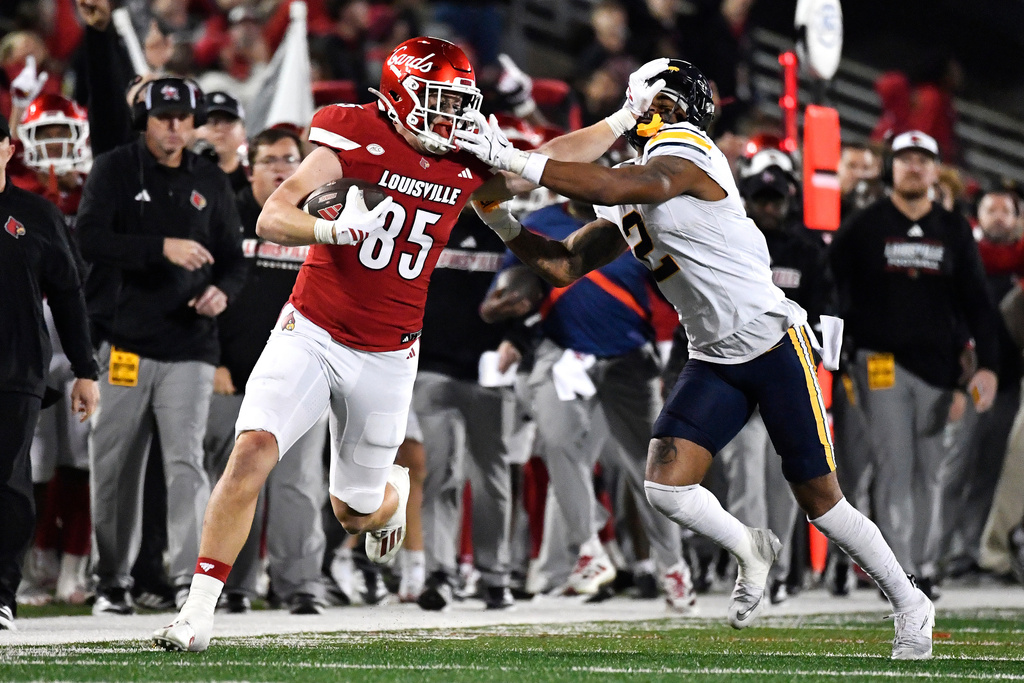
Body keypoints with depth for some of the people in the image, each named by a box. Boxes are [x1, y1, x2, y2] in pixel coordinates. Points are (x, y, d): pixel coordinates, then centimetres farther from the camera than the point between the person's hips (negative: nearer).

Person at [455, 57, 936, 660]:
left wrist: (513, 160, -30)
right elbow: (563, 267, 12)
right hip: (714, 362, 7)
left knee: (821, 501, 1)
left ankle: (910, 604, 21)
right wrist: (496, 215, 0)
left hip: (773, 343, -7)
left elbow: (611, 187, -31)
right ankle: (750, 551, 17)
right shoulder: (627, 206, 11)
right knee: (666, 486, -11)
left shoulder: (683, 157, -15)